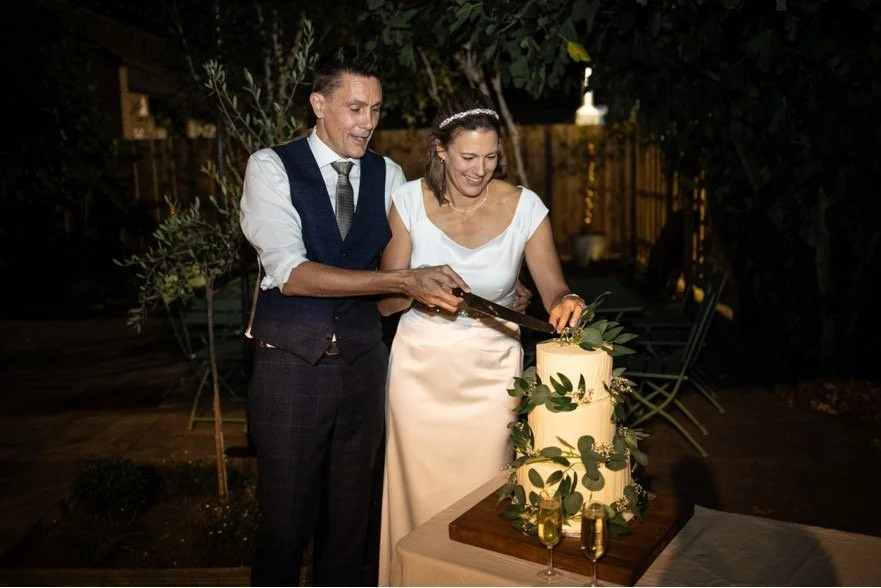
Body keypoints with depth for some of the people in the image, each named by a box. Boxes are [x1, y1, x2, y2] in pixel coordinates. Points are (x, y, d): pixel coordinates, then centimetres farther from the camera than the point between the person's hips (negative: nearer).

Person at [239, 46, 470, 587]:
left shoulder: (388, 175, 6)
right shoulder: (272, 167, -7)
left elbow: (410, 259, 3)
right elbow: (290, 272, -19)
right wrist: (402, 282, -27)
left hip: (363, 355, 4)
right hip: (292, 359, -3)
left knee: (351, 508, 17)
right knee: (286, 515, 9)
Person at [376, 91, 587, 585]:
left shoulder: (525, 206, -9)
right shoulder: (410, 200, -8)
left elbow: (553, 289, -6)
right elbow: (385, 301, -3)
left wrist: (566, 302, -29)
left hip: (492, 367, 0)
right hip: (422, 364, 1)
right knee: (419, 494, 11)